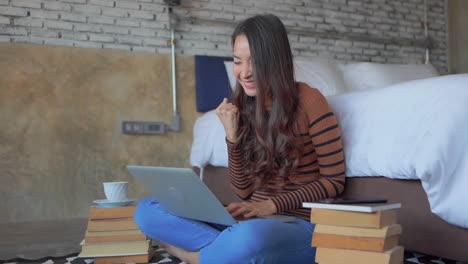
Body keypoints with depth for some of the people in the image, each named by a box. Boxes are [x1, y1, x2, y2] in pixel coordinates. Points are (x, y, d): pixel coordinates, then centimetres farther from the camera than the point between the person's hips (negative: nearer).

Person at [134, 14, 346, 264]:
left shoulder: (308, 101, -10)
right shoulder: (243, 107, 5)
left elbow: (334, 181, -7)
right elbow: (243, 191, 5)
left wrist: (273, 204, -17)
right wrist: (232, 136, -8)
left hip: (300, 225, -5)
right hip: (252, 220, 6)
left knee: (249, 238, -41)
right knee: (146, 210, -7)